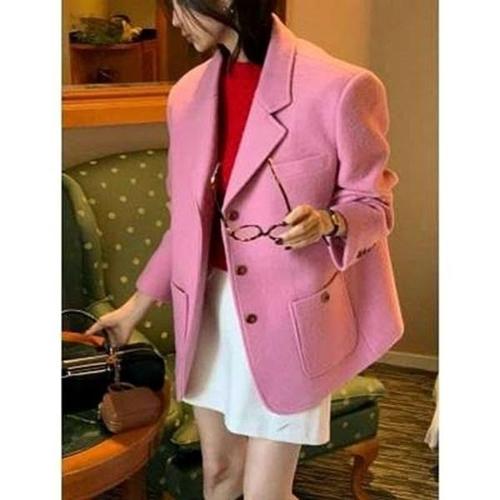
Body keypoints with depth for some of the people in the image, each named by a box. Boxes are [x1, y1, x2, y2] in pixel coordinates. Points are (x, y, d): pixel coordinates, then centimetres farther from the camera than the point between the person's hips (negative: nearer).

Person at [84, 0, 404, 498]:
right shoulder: (188, 93, 4)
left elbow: (373, 204, -6)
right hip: (210, 309, 6)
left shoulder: (338, 87, -16)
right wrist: (136, 305, 16)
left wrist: (327, 223, -29)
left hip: (288, 315, -5)